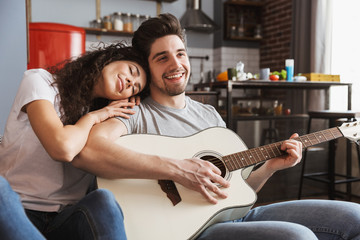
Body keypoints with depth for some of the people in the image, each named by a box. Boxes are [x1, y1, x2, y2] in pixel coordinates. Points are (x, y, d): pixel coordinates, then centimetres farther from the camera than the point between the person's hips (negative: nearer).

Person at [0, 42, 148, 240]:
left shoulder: (107, 112, 16)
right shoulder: (40, 80, -2)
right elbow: (63, 148, -20)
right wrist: (92, 118, -1)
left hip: (68, 220, 4)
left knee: (103, 200, -31)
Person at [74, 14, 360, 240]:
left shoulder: (209, 114, 17)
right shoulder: (135, 114, -5)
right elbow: (85, 151, -28)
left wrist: (270, 167, 2)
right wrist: (176, 169, -28)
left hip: (237, 215, 7)